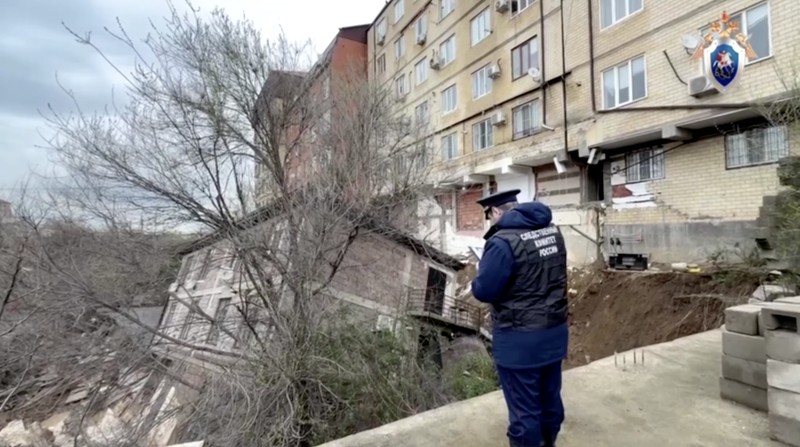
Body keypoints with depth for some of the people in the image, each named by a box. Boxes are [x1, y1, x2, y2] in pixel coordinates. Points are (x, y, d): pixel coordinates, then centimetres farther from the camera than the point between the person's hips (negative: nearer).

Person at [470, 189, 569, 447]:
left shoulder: (503, 241, -22)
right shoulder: (552, 231, 4)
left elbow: (483, 291, -19)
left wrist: (480, 277, 3)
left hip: (520, 340, -8)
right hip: (555, 331, 8)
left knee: (524, 408, 8)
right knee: (550, 399, 23)